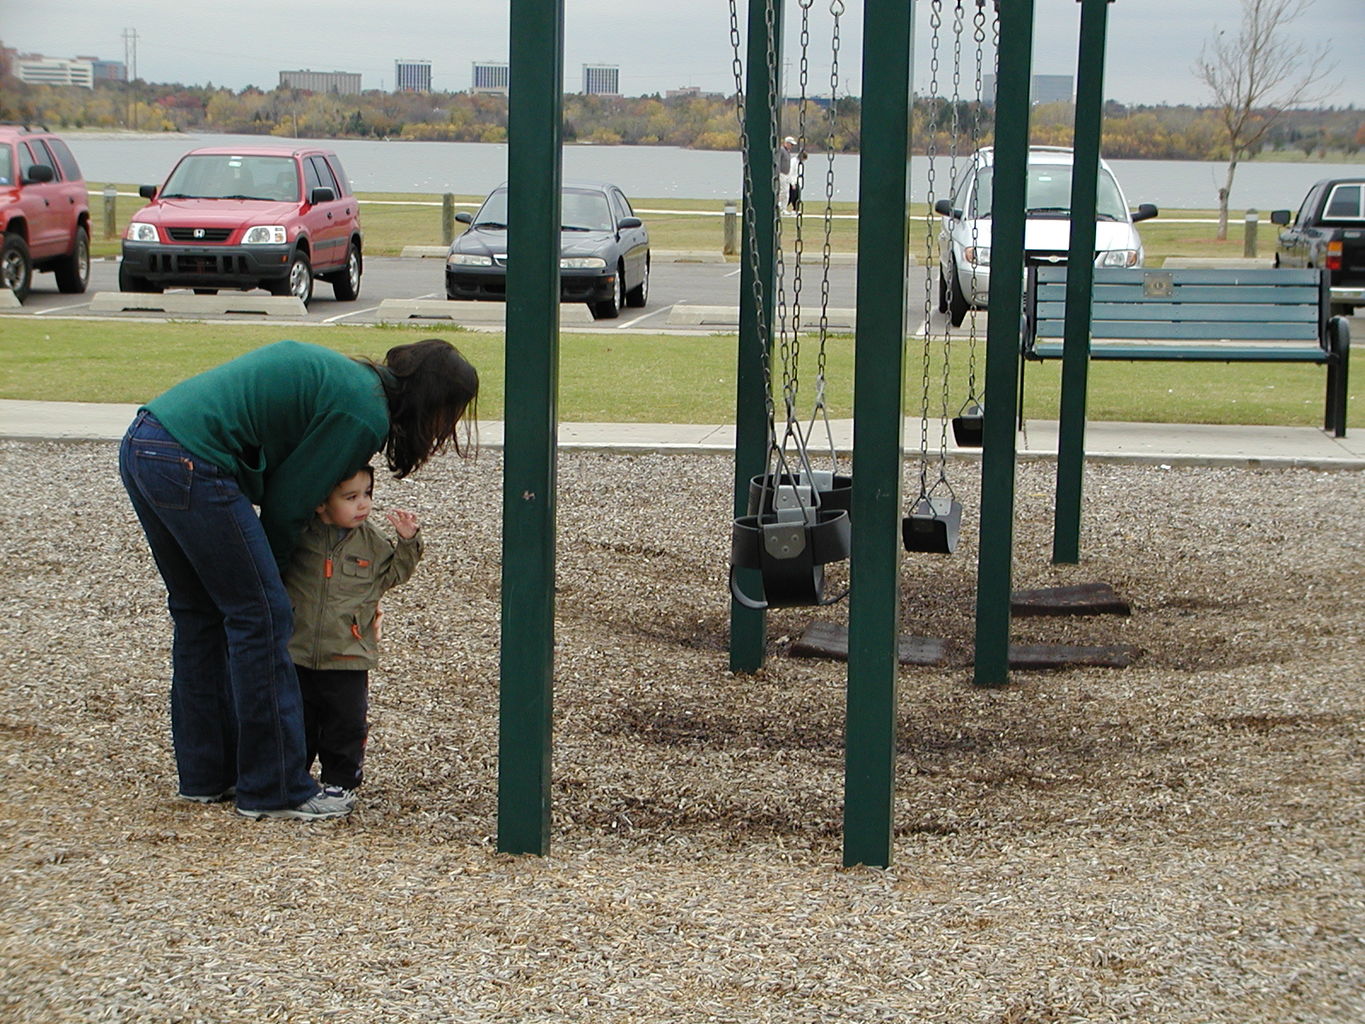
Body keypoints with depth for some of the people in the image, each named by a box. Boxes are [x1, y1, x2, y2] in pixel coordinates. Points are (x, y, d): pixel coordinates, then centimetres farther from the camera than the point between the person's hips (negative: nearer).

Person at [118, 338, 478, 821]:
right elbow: (289, 501, -3)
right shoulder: (366, 414, -7)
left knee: (198, 614, 18)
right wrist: (268, 567, 14)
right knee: (260, 617, -2)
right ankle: (274, 790, 4)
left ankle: (206, 776, 27)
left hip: (141, 444, 10)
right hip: (190, 467, -10)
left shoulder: (342, 374, 20)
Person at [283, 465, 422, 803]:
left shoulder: (371, 541, 0)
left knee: (346, 722, 4)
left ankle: (340, 781, 18)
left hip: (348, 659, 0)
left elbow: (392, 573, 9)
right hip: (297, 653, 0)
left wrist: (408, 541, -2)